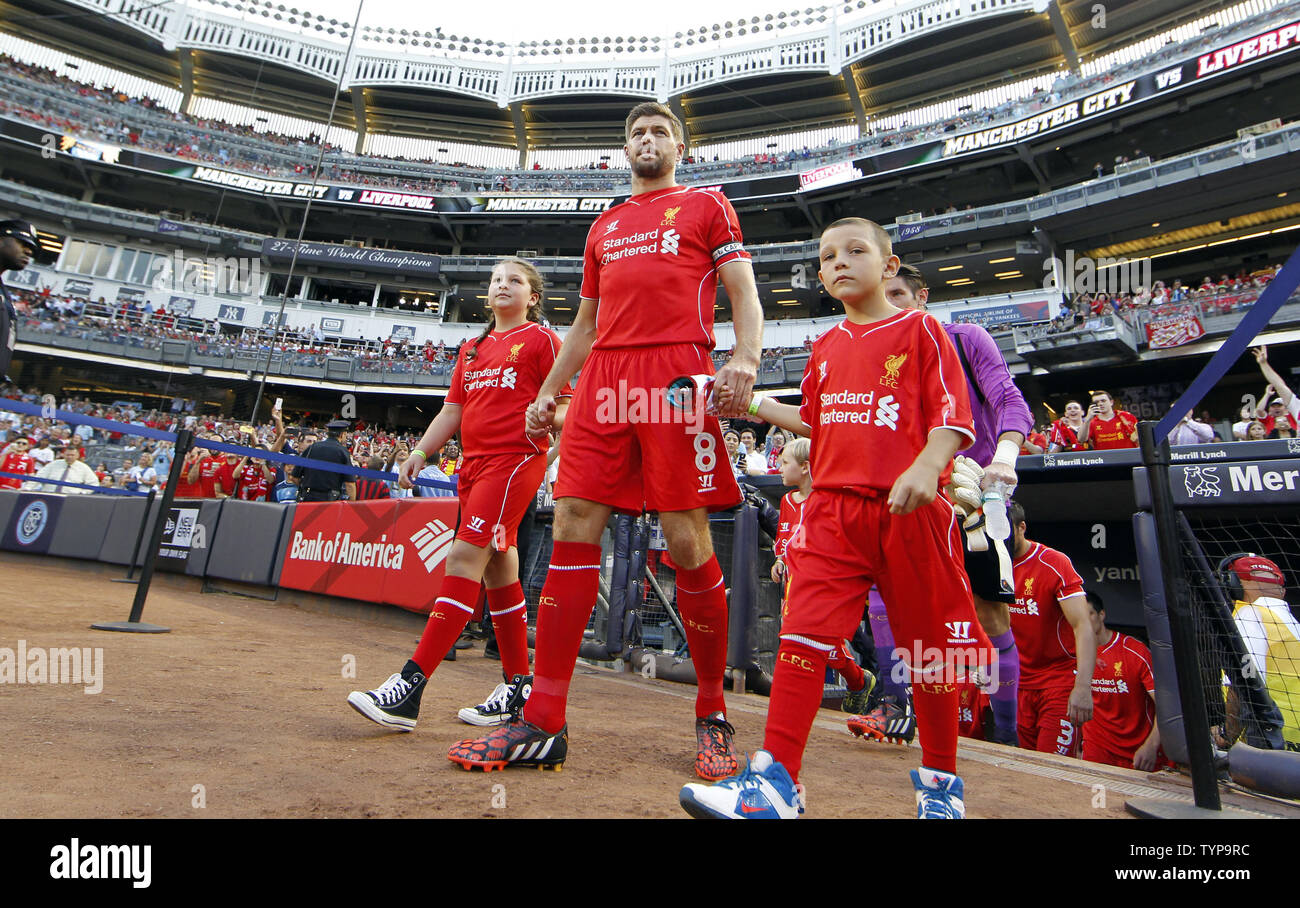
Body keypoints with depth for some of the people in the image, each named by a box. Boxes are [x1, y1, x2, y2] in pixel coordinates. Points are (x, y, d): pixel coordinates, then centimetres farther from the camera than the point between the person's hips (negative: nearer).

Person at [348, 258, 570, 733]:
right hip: (474, 463, 8)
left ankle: (411, 685, -18)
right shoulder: (472, 349, 24)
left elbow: (564, 404, -1)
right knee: (497, 570, 8)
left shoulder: (541, 339, 4)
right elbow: (452, 412, 22)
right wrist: (420, 451, 10)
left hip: (516, 458, -8)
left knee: (466, 555, -17)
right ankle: (518, 685, 16)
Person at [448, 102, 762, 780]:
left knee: (686, 541, -10)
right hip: (604, 377, 5)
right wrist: (548, 391, 19)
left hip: (677, 376, -4)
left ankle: (712, 716, 9)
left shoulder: (706, 205, 18)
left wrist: (744, 359, -15)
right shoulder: (604, 226, 31)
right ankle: (542, 724, 1)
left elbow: (744, 294, 6)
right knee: (571, 528, -6)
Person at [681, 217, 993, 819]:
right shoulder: (826, 346, 18)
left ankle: (940, 779, 28)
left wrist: (927, 466, -24)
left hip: (909, 509, -3)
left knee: (926, 648, 8)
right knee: (803, 632, -8)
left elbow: (953, 415, -6)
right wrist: (757, 405, 20)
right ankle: (776, 778, -3)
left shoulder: (919, 329, 3)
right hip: (833, 508, 4)